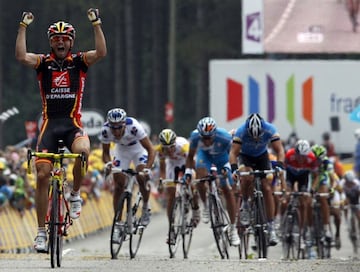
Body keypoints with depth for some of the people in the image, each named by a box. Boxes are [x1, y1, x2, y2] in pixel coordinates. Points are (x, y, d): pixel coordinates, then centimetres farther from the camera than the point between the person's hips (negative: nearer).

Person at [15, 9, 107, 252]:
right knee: (42, 175, -6)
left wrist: (96, 23, -18)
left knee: (82, 150, -36)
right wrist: (24, 26, -16)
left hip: (73, 123, -1)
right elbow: (21, 56, -14)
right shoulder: (43, 62, 4)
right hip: (50, 123, 1)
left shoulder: (80, 61, 4)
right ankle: (42, 231, 4)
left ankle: (76, 194, -8)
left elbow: (101, 53, -15)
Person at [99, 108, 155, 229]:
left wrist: (148, 168, -49)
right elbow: (105, 152, -16)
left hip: (138, 148, -2)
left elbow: (151, 149, -35)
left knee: (142, 178, -23)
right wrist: (108, 163, -39)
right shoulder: (105, 130, -31)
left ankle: (146, 207, 3)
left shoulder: (133, 127, -39)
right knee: (118, 185, -8)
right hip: (121, 150, 2)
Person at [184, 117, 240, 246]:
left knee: (227, 190, -3)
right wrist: (187, 172, -23)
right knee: (200, 176, -31)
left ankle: (233, 228, 7)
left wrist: (227, 167, -29)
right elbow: (190, 156, -14)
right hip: (204, 155, 1)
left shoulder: (224, 137, -37)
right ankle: (206, 206, -5)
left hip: (221, 157, -1)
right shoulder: (195, 136, -32)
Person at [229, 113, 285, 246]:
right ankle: (245, 205, -6)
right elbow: (233, 152, -33)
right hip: (245, 156, -1)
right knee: (247, 178, -33)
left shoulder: (270, 130, -30)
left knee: (267, 189, -12)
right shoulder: (241, 132, -32)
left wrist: (279, 165, -46)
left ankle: (271, 228, -10)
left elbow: (279, 150, -28)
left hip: (262, 156, 1)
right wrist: (234, 168, -50)